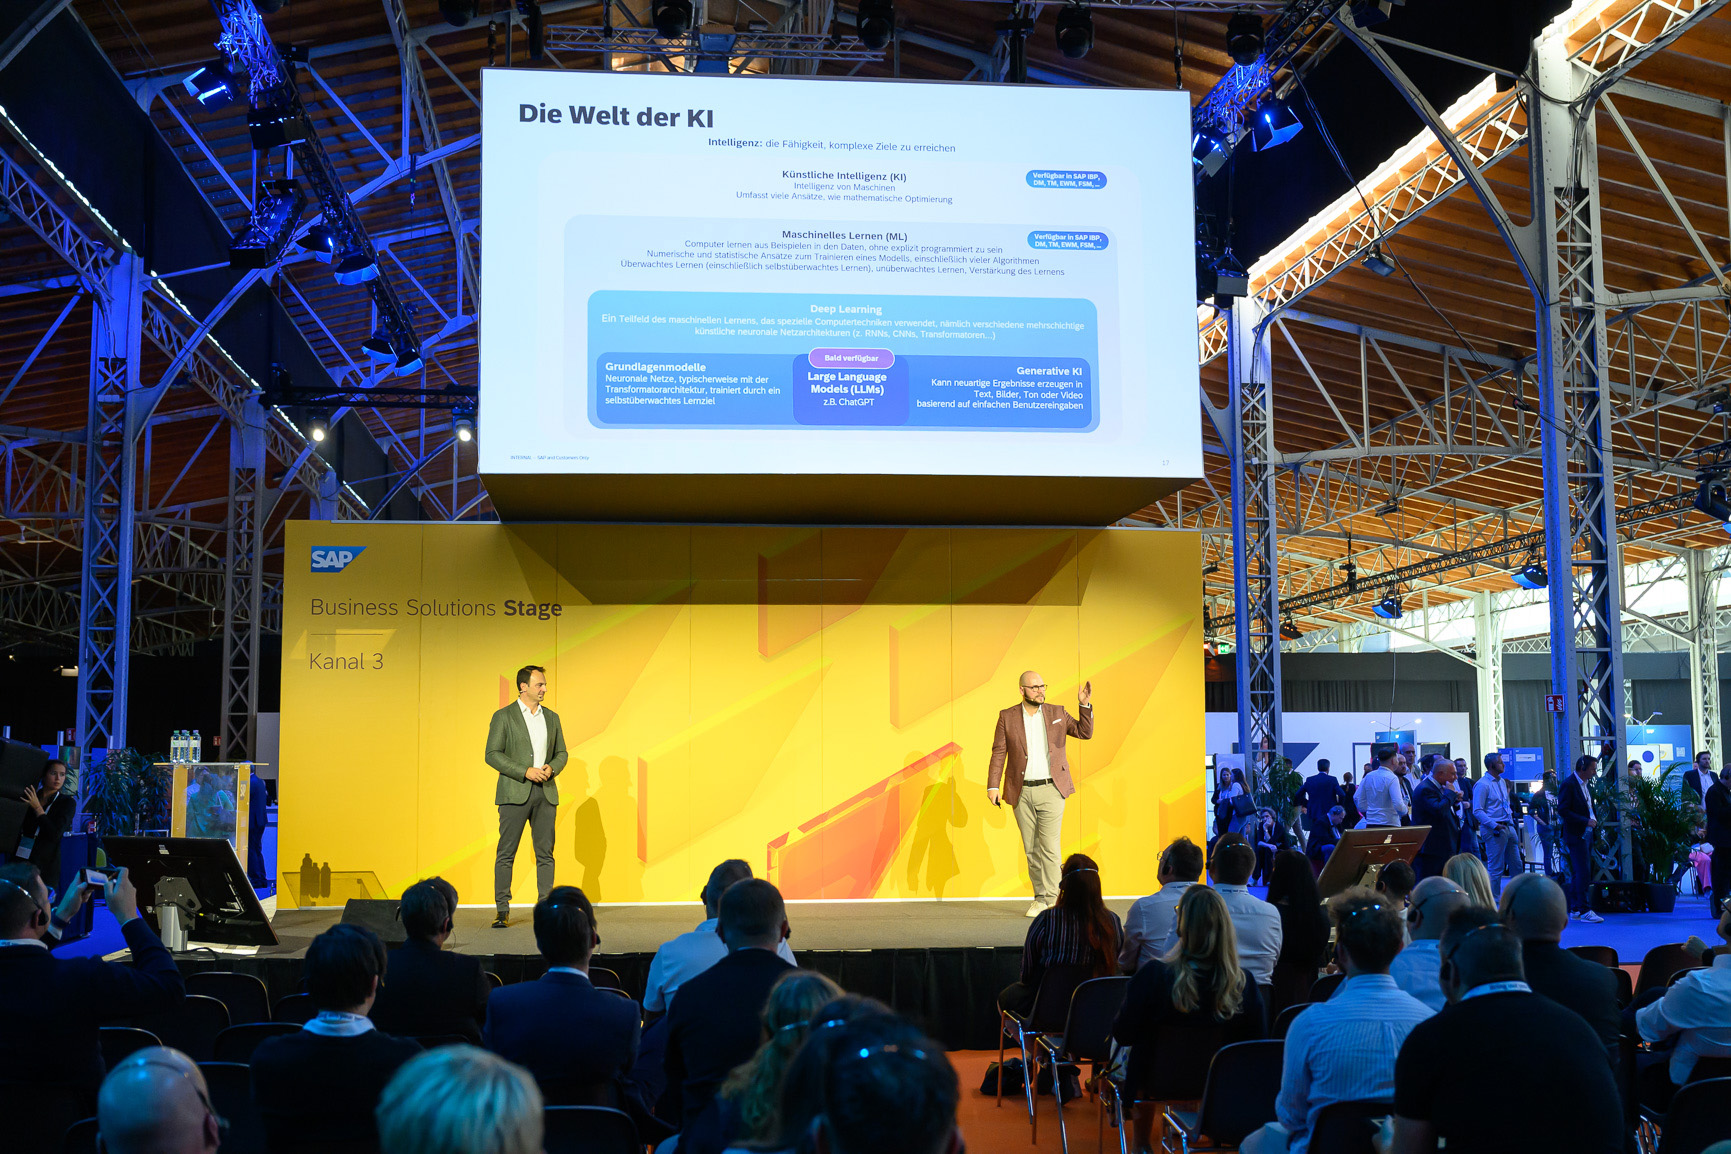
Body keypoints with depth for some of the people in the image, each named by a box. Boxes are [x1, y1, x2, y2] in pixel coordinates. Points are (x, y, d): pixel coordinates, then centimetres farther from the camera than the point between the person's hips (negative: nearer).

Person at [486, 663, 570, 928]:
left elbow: (561, 753, 18)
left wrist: (551, 768, -5)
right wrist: (525, 772, -14)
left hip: (545, 792, 4)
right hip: (514, 792, -4)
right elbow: (492, 754, -6)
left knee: (545, 853, 4)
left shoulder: (551, 717, 14)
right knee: (506, 853, -3)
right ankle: (502, 910, 1)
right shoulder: (503, 716, -1)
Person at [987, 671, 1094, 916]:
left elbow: (1085, 732, 5)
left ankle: (1049, 899, -4)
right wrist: (993, 786, -6)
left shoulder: (1057, 713, 7)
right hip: (1022, 792, 1)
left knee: (1049, 847, -8)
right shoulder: (1007, 717, 5)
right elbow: (998, 753, 3)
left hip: (1051, 789, -1)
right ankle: (1040, 897, 15)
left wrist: (1085, 705, -9)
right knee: (1031, 848, 6)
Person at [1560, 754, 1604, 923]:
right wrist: (1585, 821, -20)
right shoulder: (1569, 784, -12)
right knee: (1583, 873, -12)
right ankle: (1584, 910, -10)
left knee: (1578, 874, 11)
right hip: (1576, 835, -9)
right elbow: (1562, 810, -18)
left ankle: (1574, 909, 15)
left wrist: (1595, 820, 11)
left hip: (1587, 834, 9)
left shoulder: (1587, 785, 16)